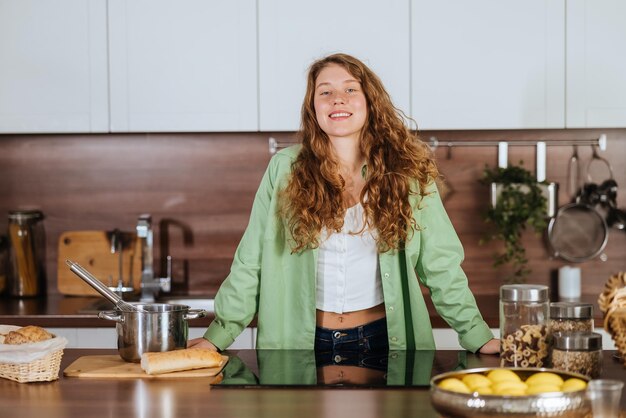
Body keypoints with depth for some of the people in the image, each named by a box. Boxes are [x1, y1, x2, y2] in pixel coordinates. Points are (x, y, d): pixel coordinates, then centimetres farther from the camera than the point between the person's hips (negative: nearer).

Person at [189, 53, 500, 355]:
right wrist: (220, 334, -6)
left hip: (384, 338, 1)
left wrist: (478, 337, -6)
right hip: (301, 340, 0)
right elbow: (250, 263, 0)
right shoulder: (285, 168, -3)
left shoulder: (406, 173, -2)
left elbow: (440, 265, 0)